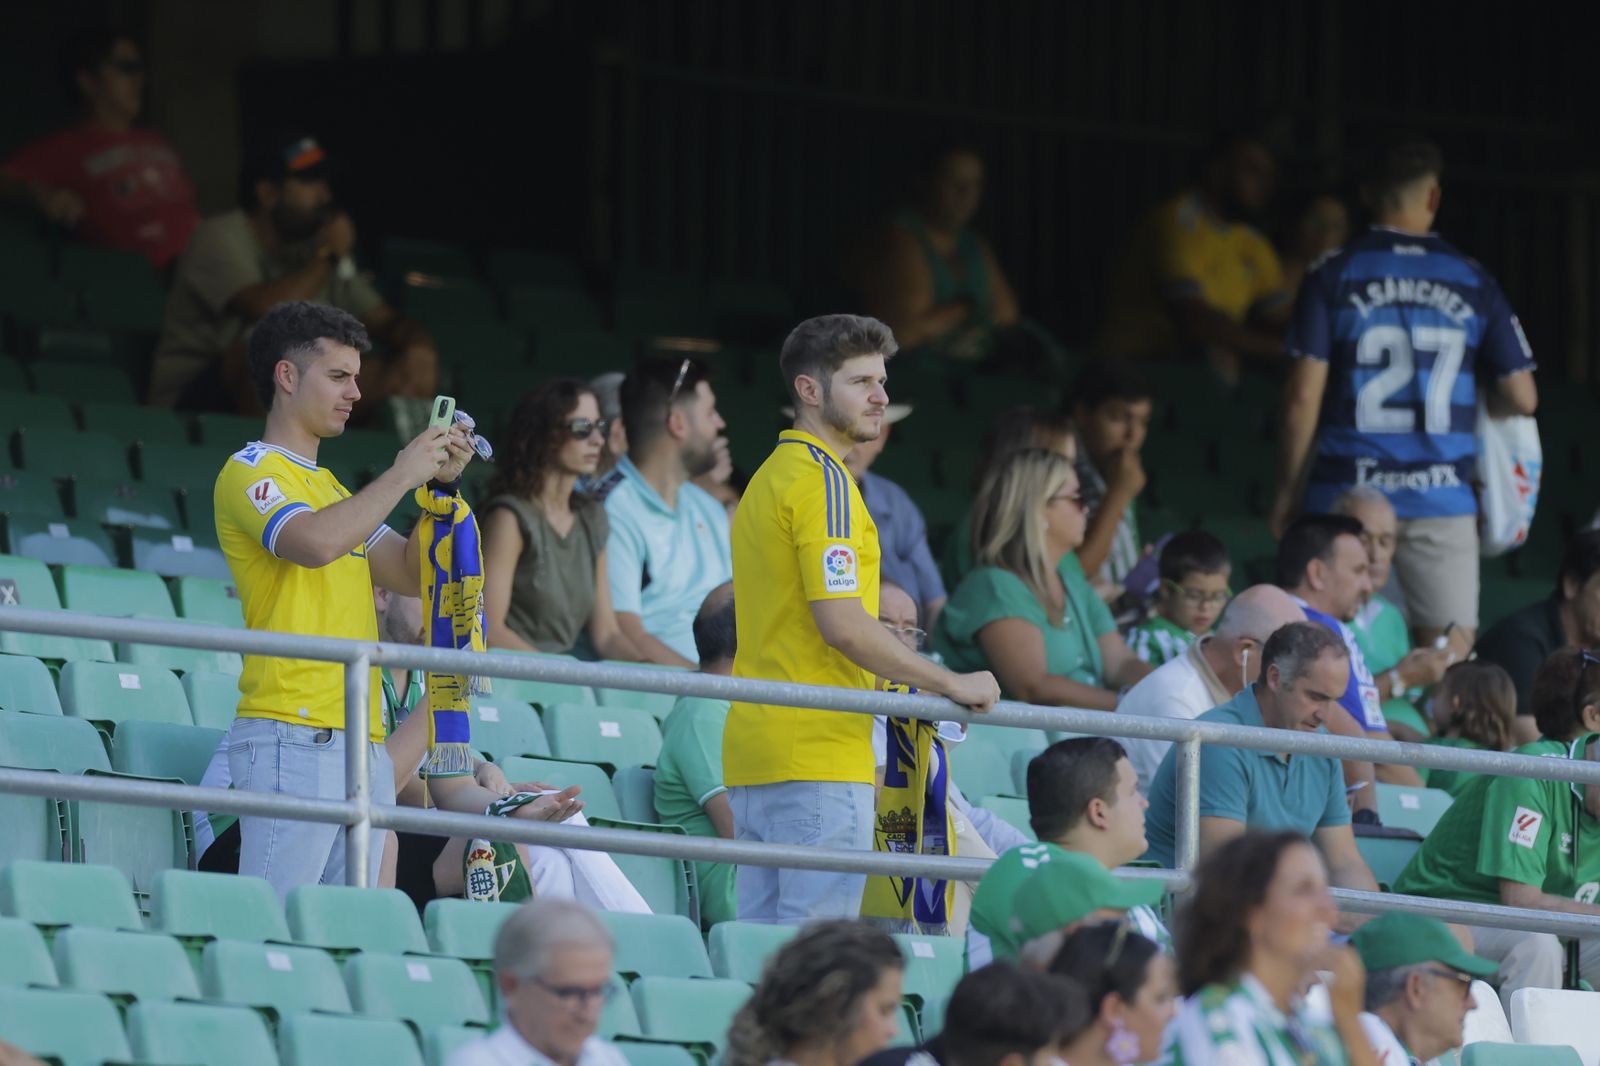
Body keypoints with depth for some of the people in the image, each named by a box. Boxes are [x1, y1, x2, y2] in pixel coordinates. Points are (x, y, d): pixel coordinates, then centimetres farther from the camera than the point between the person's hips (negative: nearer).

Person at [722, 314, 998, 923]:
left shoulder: (769, 478, 20)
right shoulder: (823, 480, -11)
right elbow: (844, 623, -19)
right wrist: (951, 685, -11)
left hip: (754, 757, 10)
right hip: (820, 756, -10)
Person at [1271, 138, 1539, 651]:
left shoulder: (1333, 277, -1)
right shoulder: (1474, 283, 4)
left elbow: (1303, 397, -4)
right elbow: (1521, 397, 6)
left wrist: (1288, 490, 6)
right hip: (1442, 501, 1)